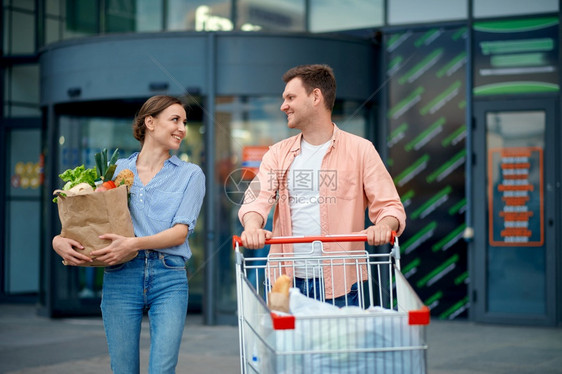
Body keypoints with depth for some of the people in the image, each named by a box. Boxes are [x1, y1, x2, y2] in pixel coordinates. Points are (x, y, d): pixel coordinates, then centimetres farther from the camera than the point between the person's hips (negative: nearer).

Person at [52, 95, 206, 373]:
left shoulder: (190, 175, 9)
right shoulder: (116, 170, 12)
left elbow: (180, 232, -3)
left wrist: (135, 243, -19)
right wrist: (59, 240, -11)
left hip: (169, 279, -1)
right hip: (121, 277, 1)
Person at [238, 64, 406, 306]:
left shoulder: (360, 150, 4)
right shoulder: (278, 154, 14)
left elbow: (389, 205, 1)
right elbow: (258, 197, 0)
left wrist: (383, 227, -23)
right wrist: (253, 227, -23)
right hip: (287, 280, 3)